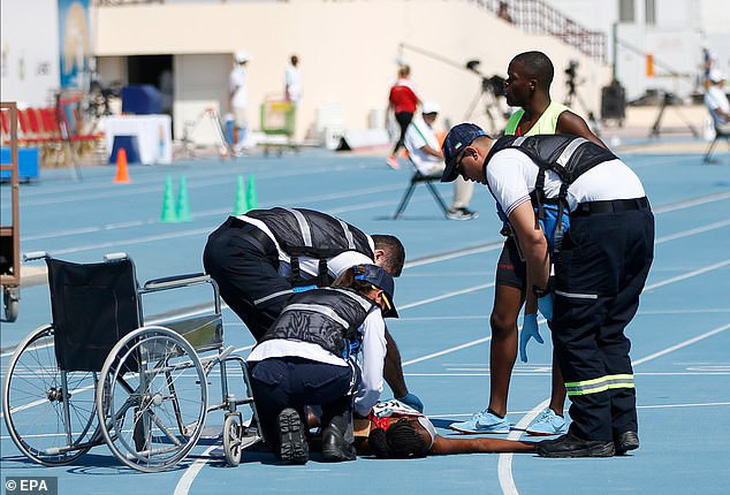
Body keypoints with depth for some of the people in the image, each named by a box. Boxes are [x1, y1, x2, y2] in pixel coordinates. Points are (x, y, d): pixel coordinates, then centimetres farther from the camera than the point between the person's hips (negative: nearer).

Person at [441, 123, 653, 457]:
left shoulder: (498, 164, 4)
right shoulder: (530, 151, 32)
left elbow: (533, 239, -5)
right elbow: (543, 240, 35)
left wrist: (541, 292, 9)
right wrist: (530, 312, 36)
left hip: (599, 222, -9)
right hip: (641, 215, 9)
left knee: (573, 332, 1)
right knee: (608, 332, 16)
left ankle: (594, 436, 2)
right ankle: (623, 427, 13)